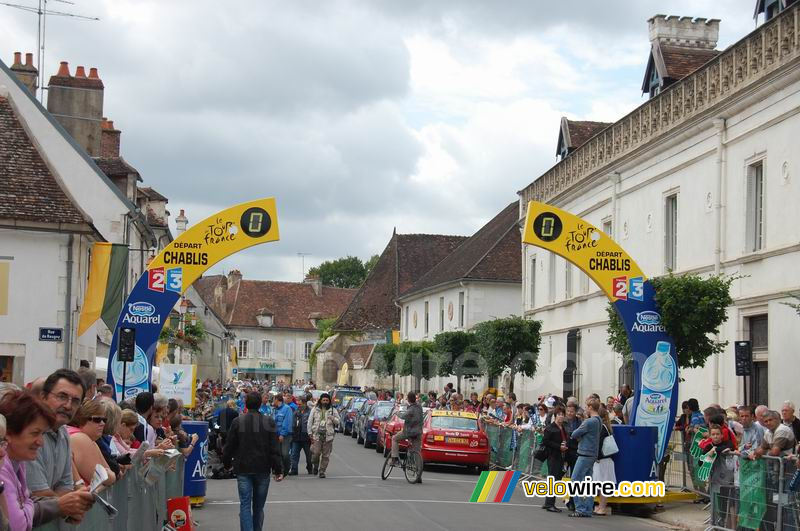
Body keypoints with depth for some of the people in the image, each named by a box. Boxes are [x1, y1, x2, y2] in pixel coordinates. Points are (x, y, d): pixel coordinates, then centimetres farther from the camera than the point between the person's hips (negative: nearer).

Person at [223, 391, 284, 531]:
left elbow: (229, 446, 2)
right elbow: (275, 449, -5)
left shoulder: (237, 422, -4)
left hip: (243, 469, -1)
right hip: (263, 469, 1)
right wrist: (278, 469, -1)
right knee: (259, 506, 13)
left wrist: (226, 462, 18)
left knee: (245, 505, -2)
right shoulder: (269, 422, -4)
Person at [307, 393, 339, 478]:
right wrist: (310, 433, 1)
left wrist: (333, 419, -14)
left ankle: (322, 471, 12)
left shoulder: (332, 410, 9)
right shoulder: (315, 410, 8)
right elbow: (310, 422, 8)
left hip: (328, 436, 1)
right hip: (317, 435, -1)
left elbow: (338, 421, 9)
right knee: (315, 453, -8)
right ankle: (316, 466, 20)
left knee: (326, 455, 1)